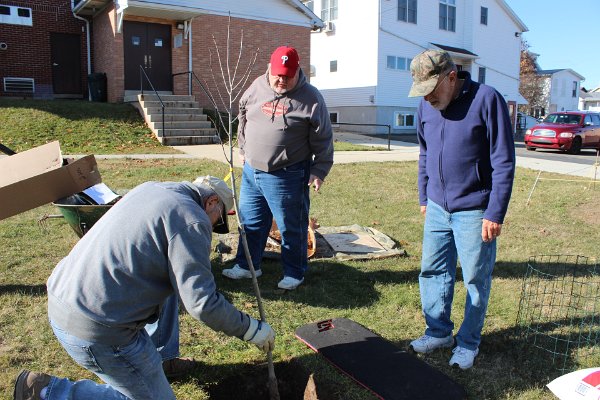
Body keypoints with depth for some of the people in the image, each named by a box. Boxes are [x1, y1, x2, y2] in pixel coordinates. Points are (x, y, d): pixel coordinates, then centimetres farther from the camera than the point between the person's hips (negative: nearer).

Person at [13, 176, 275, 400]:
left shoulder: (150, 188, 10)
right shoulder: (191, 220, -14)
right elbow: (202, 303, -20)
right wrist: (251, 329, -6)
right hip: (95, 331, -9)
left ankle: (158, 356, 31)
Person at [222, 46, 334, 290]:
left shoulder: (310, 98, -9)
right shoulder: (257, 88, 5)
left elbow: (322, 140, -5)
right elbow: (243, 121, 20)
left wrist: (320, 171, -7)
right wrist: (243, 150, 23)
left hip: (287, 176, -5)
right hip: (251, 171, 5)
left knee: (291, 227, 6)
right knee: (251, 222, 16)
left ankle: (294, 273, 23)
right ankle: (247, 266, 33)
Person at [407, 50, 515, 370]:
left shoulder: (487, 100, -14)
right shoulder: (426, 107, 2)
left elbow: (504, 162, -14)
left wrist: (495, 214, -15)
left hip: (474, 211, -5)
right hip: (438, 208, 6)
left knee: (476, 280, 7)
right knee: (433, 272, 12)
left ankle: (468, 342, 25)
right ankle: (438, 332, 30)